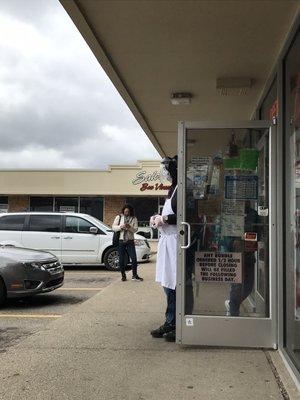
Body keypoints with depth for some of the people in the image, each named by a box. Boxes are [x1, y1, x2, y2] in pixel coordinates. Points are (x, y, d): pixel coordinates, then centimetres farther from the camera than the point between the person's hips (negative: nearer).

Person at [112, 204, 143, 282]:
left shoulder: (134, 219, 6)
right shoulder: (119, 217, 7)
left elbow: (135, 229, -2)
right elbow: (113, 227, 1)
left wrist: (130, 227, -21)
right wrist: (120, 227, -17)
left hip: (130, 241, 0)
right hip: (121, 241, 0)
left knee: (134, 258, -5)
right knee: (121, 259, 3)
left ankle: (134, 275, 5)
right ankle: (123, 276, 15)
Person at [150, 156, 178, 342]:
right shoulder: (173, 189, 17)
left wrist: (165, 219, -15)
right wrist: (159, 217, 7)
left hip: (174, 241, -10)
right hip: (167, 240, 10)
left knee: (174, 285, -5)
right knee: (167, 284, 15)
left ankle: (178, 326, 6)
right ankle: (170, 323, 25)